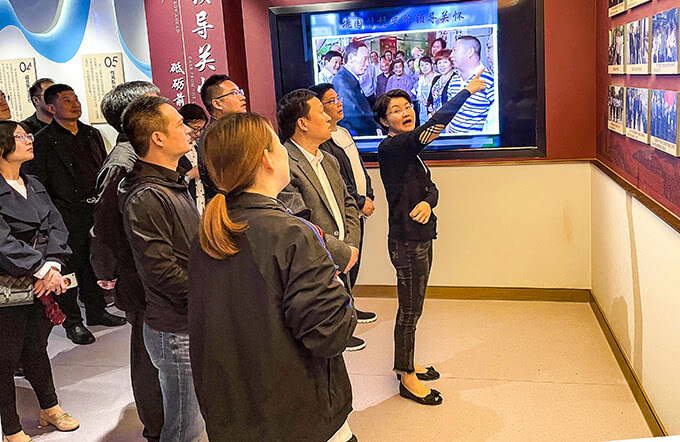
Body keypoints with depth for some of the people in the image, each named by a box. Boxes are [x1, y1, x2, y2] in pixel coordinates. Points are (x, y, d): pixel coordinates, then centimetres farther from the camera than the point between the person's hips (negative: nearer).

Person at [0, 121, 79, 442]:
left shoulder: (33, 185, 10)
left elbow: (56, 226, 3)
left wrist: (53, 265, -12)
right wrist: (42, 271, -21)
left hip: (42, 285, 7)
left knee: (36, 349, 22)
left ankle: (50, 409, 38)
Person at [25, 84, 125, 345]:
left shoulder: (92, 134, 12)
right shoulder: (43, 142, -7)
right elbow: (36, 185, -9)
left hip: (96, 209, 6)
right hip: (67, 215, -6)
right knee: (69, 267, 2)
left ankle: (96, 311, 32)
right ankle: (72, 322, 16)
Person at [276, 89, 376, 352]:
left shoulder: (329, 161, 14)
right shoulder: (285, 167, -18)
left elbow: (347, 204, 20)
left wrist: (352, 245, 2)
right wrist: (345, 253, -15)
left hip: (339, 268, 9)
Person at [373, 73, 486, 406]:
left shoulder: (409, 149, 12)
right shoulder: (391, 148, -18)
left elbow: (430, 187, 7)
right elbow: (433, 127, -30)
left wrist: (427, 202, -17)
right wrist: (467, 91, -25)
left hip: (421, 238, 9)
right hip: (407, 241, -9)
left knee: (412, 307, 19)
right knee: (410, 310, 2)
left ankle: (406, 365, 35)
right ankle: (407, 378, 17)